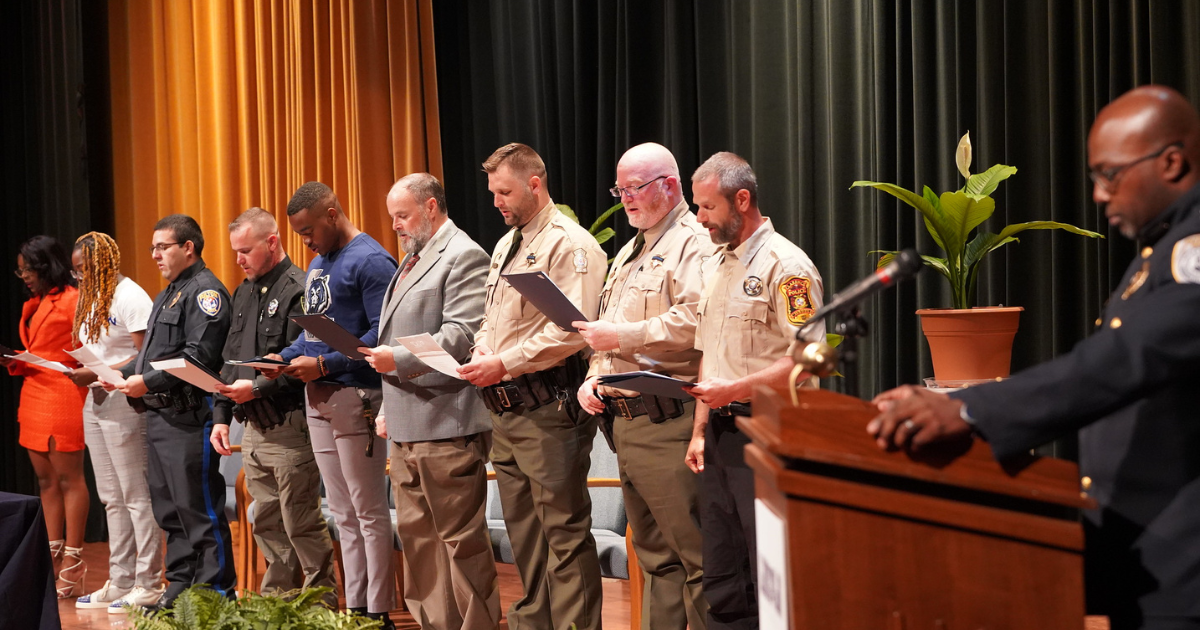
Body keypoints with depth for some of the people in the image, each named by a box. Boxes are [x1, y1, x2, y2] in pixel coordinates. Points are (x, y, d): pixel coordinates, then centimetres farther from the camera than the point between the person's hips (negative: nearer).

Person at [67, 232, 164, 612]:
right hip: (96, 402, 9)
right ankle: (120, 583, 18)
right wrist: (81, 371, -1)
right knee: (112, 498, 12)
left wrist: (97, 375, -21)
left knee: (136, 496, -5)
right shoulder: (91, 299, 16)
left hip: (123, 401, -9)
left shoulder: (129, 297, -11)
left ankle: (148, 586, -1)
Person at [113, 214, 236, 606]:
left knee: (199, 509, -7)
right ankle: (180, 586, 21)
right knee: (169, 509, 13)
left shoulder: (205, 291, -10)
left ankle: (218, 593, -1)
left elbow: (199, 356, -20)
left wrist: (148, 382, -20)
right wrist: (122, 374, 9)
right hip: (159, 416, 10)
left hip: (188, 418, -10)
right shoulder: (169, 294, 22)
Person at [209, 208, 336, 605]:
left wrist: (257, 388, -23)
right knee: (268, 525, 13)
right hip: (252, 428, 9)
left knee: (302, 524, -5)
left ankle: (322, 604, 4)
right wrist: (221, 415, 14)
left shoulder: (297, 290, -10)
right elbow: (230, 360, 20)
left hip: (288, 427, -8)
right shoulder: (244, 293, 17)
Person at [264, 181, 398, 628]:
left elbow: (382, 333, -19)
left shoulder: (370, 261, -12)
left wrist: (324, 364, -19)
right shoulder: (317, 265, 17)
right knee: (344, 513, 12)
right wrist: (285, 357, 5)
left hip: (354, 396, -9)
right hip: (318, 399, 9)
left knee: (368, 511, -3)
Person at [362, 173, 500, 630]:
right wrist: (388, 409, 23)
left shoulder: (463, 257, -9)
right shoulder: (412, 261, 21)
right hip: (407, 428, 10)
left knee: (460, 538, -5)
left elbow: (460, 336, -19)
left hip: (446, 427, -10)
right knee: (416, 533, 12)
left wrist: (399, 359, -23)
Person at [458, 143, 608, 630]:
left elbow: (572, 330, -20)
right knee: (523, 534, 16)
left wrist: (504, 363, -20)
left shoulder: (568, 244, -10)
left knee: (564, 534, -6)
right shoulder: (505, 246, 19)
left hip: (546, 409, -9)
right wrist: (481, 358, 5)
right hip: (505, 410, 9)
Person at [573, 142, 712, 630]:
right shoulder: (627, 253, 23)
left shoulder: (694, 244, -8)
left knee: (694, 554, -8)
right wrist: (592, 379, 11)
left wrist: (622, 337, -17)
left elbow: (694, 322, -23)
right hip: (623, 421, 10)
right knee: (654, 554, 14)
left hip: (668, 422, -10)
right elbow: (607, 328, 29)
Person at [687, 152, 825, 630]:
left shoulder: (784, 264, -10)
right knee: (722, 579, 11)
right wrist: (700, 430, 14)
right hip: (721, 432, 8)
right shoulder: (715, 265, 17)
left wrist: (735, 390, -22)